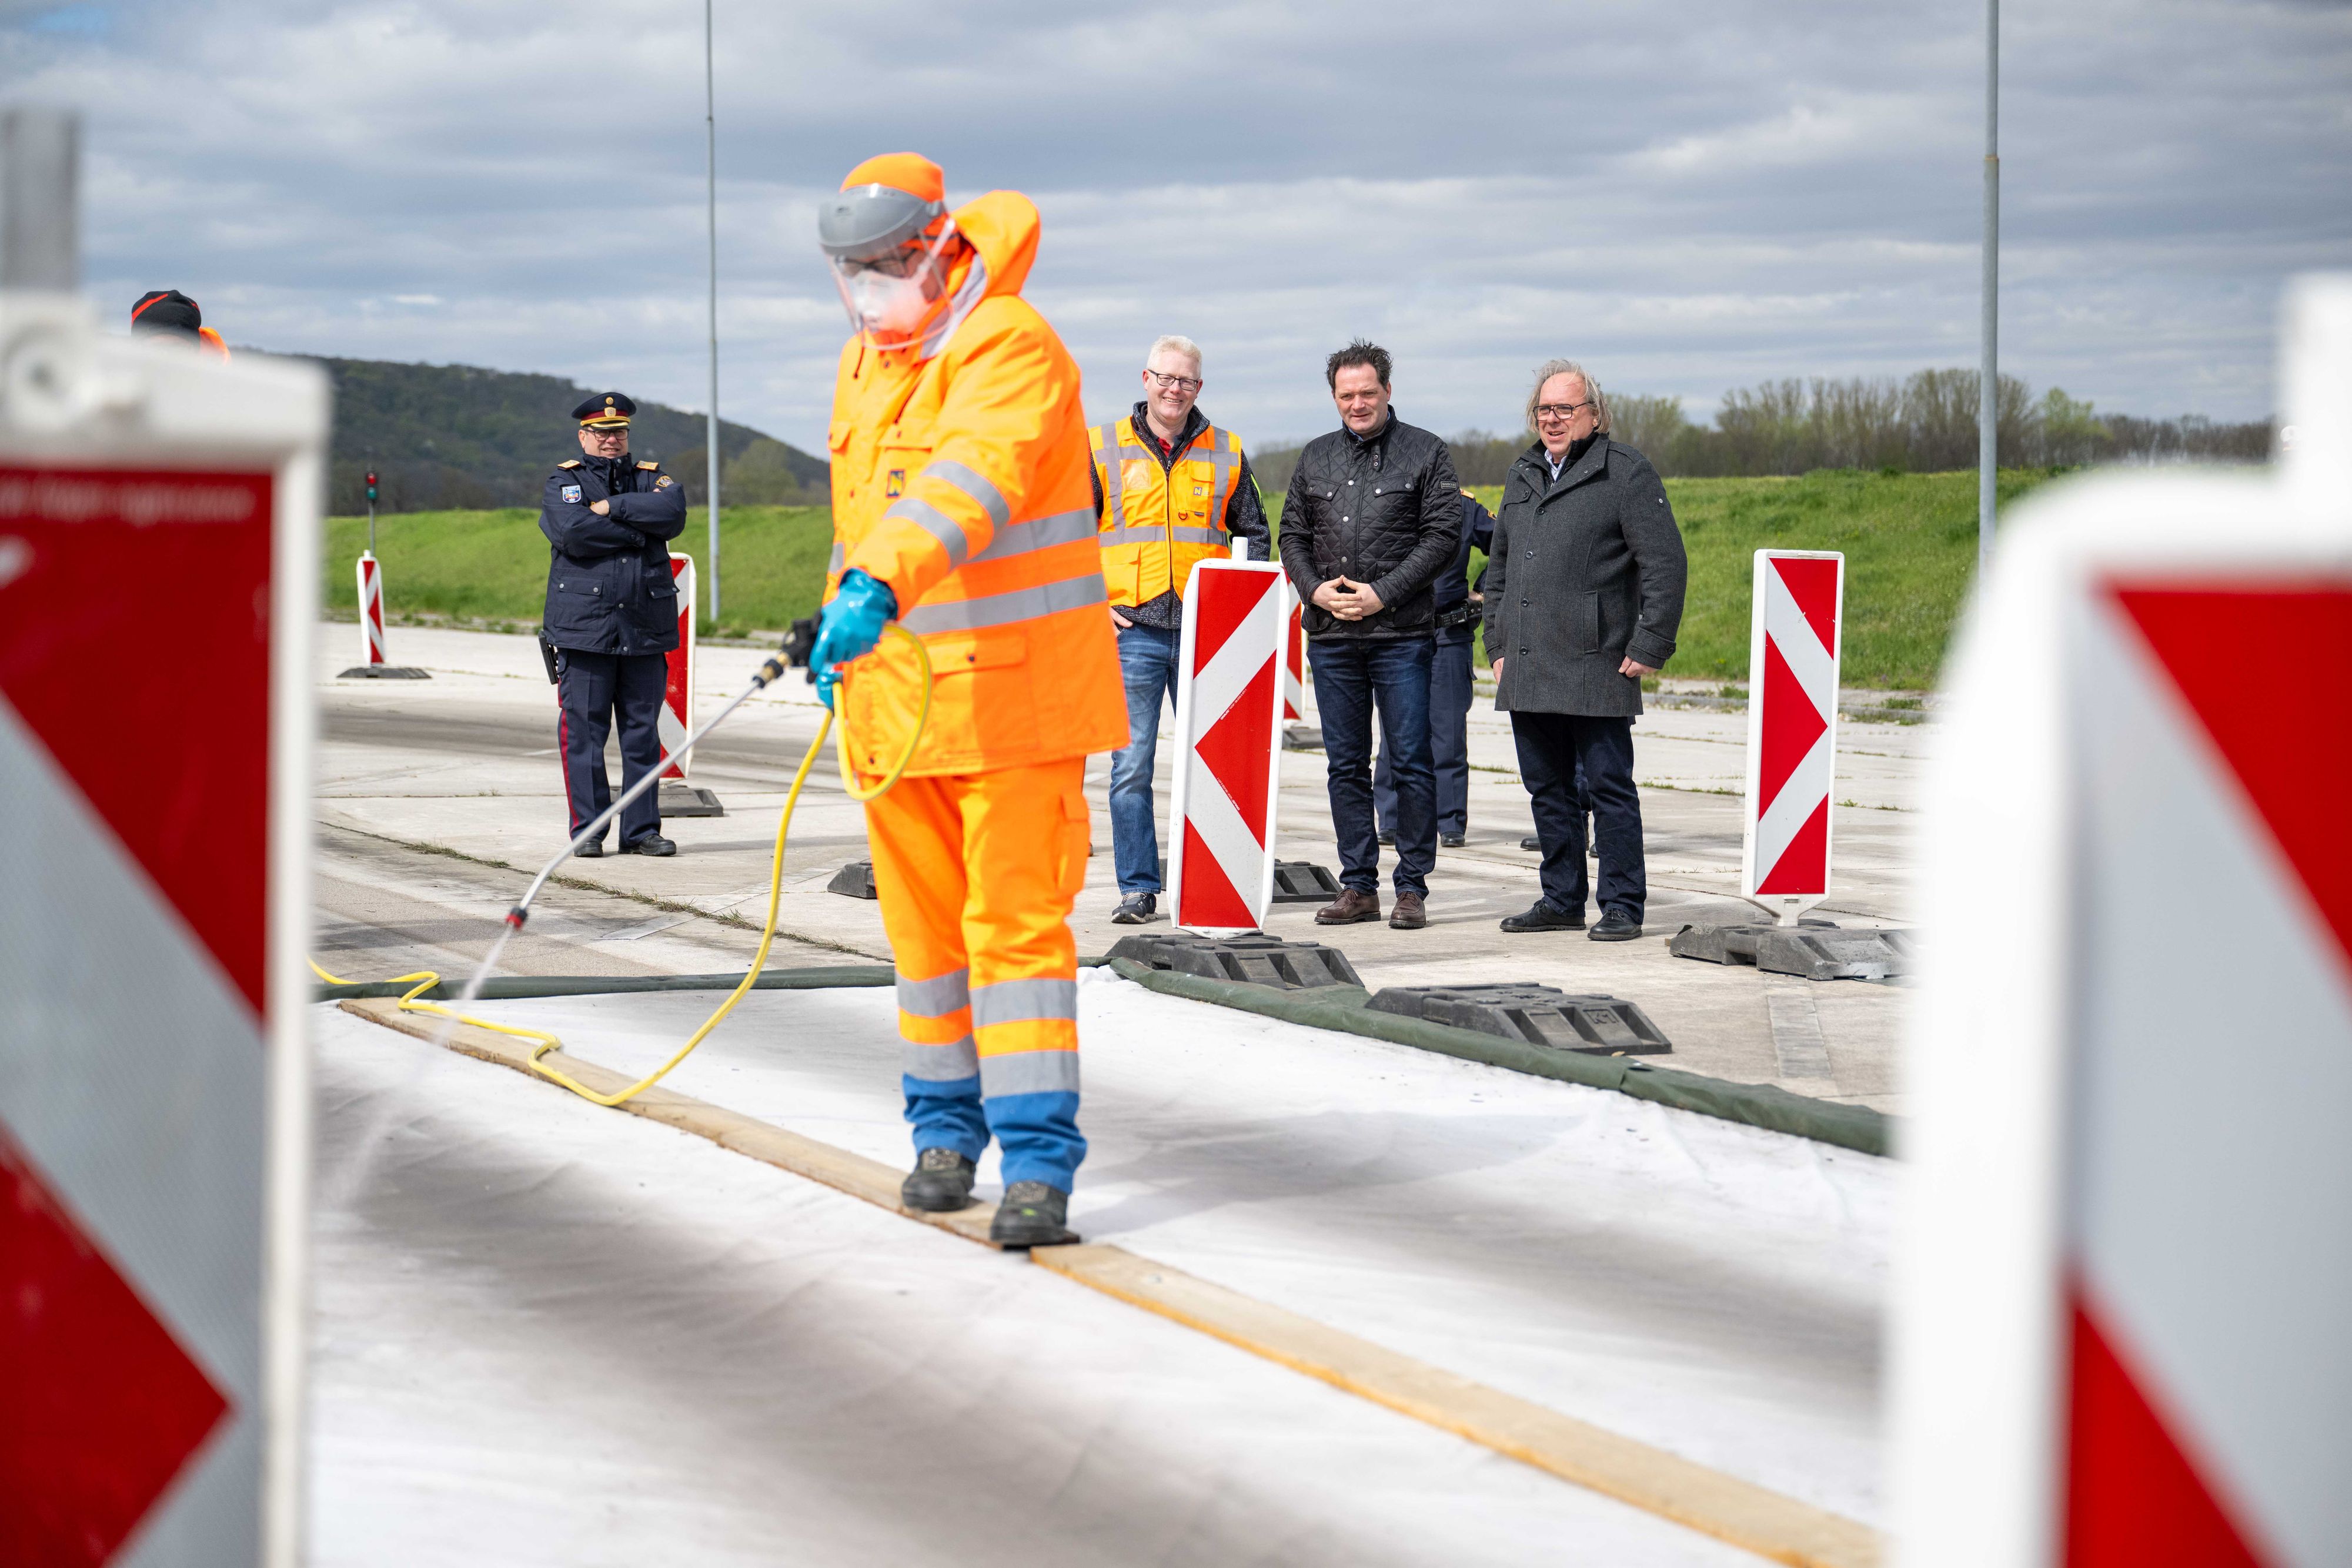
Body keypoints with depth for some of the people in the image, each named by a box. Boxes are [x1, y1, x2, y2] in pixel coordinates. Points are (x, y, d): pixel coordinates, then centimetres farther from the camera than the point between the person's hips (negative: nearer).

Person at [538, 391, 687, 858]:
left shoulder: (652, 478, 15)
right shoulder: (563, 482, 6)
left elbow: (673, 513, -7)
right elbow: (573, 532, -14)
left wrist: (613, 508, -10)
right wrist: (637, 531, -6)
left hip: (646, 628, 3)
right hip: (584, 626, -3)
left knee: (643, 732, 4)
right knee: (584, 731, -3)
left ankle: (642, 829, 9)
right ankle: (587, 831, 3)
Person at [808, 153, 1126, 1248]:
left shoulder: (1012, 348, -15)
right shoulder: (864, 363, 12)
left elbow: (968, 483, -33)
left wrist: (879, 586, -47)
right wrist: (840, 620, 33)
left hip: (1014, 686, -7)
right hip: (895, 691, 7)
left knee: (1018, 920, -9)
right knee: (923, 922, 11)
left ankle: (1039, 1158, -7)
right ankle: (947, 1128, 24)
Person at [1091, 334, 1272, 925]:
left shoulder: (1225, 453, 9)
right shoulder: (1103, 448, 5)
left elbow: (1255, 533, 17)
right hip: (1132, 631, -1)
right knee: (1132, 763, -2)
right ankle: (1138, 888, 3)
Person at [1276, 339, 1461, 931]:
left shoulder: (1426, 453, 2)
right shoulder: (1316, 458, 14)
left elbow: (1442, 535, -5)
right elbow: (1293, 534, 15)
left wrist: (1382, 594, -13)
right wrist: (1316, 589, -4)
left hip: (1402, 633, -4)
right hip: (1331, 637, 4)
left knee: (1410, 763, -3)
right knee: (1346, 764, 6)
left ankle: (1412, 888, 2)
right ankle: (1358, 887, 12)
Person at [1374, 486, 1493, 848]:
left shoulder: (1463, 506, 6)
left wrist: (1482, 592, 10)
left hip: (1449, 636, 0)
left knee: (1449, 731, 0)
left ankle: (1451, 824, 5)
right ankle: (1391, 822, 9)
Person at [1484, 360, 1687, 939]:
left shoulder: (1627, 473, -4)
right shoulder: (1522, 477, 18)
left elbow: (1666, 565, -8)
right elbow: (1499, 568, 25)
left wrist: (1649, 648, -12)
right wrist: (1498, 645, 17)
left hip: (1595, 670, -7)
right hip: (1527, 671, 7)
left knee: (1609, 788, -3)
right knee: (1548, 790, 12)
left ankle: (1622, 906, 2)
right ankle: (1562, 901, 20)